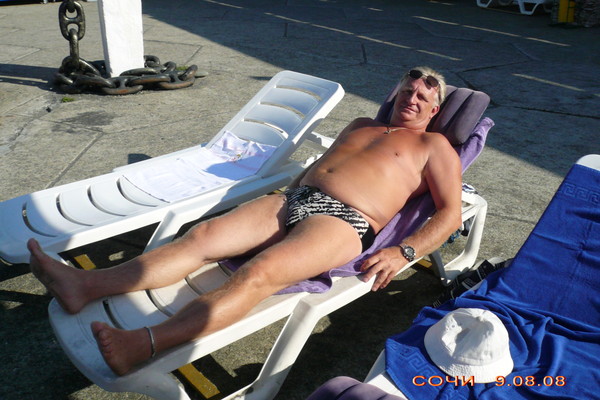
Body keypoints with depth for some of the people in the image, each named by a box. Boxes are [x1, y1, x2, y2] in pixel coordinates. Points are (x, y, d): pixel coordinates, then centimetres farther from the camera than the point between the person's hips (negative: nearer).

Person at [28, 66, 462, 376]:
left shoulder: (434, 145, 12)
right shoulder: (362, 125, 31)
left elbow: (451, 212, 2)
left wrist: (402, 253, -13)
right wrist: (285, 200, 18)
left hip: (343, 223, -6)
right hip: (293, 200, 7)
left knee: (257, 273, -32)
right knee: (201, 236, -13)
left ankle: (142, 345, -43)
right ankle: (86, 286, -20)